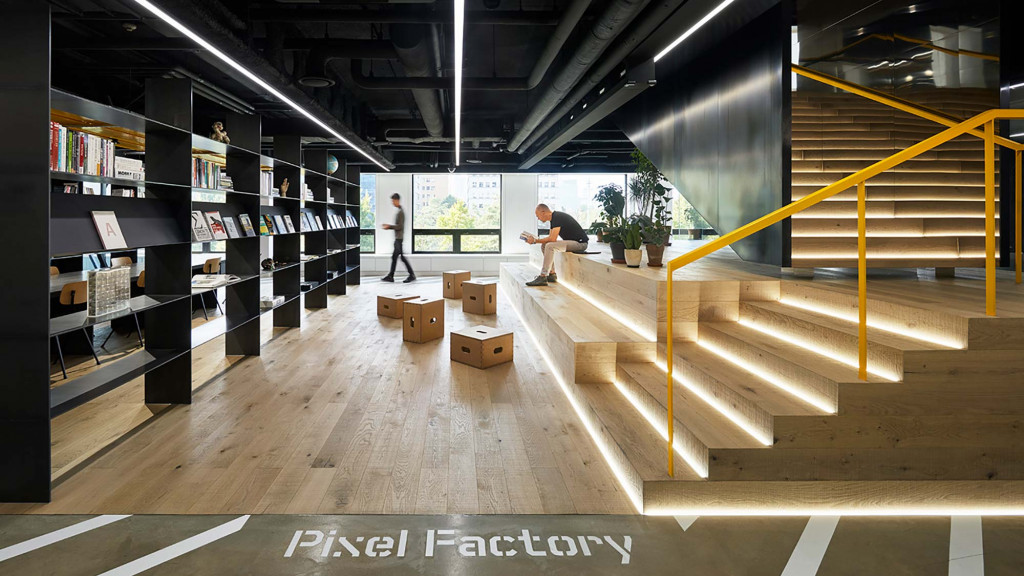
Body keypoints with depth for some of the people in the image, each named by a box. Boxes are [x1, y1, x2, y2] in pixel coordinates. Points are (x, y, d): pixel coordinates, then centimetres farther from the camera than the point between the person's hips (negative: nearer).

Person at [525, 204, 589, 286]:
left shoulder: (557, 217, -18)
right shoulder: (554, 218, 12)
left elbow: (552, 239, -25)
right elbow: (550, 238, 17)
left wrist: (535, 241, -15)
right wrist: (535, 239, 4)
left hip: (580, 243, -10)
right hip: (572, 242, 10)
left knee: (550, 246, -24)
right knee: (544, 245, 7)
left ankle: (543, 278, -22)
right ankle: (552, 274, 7)